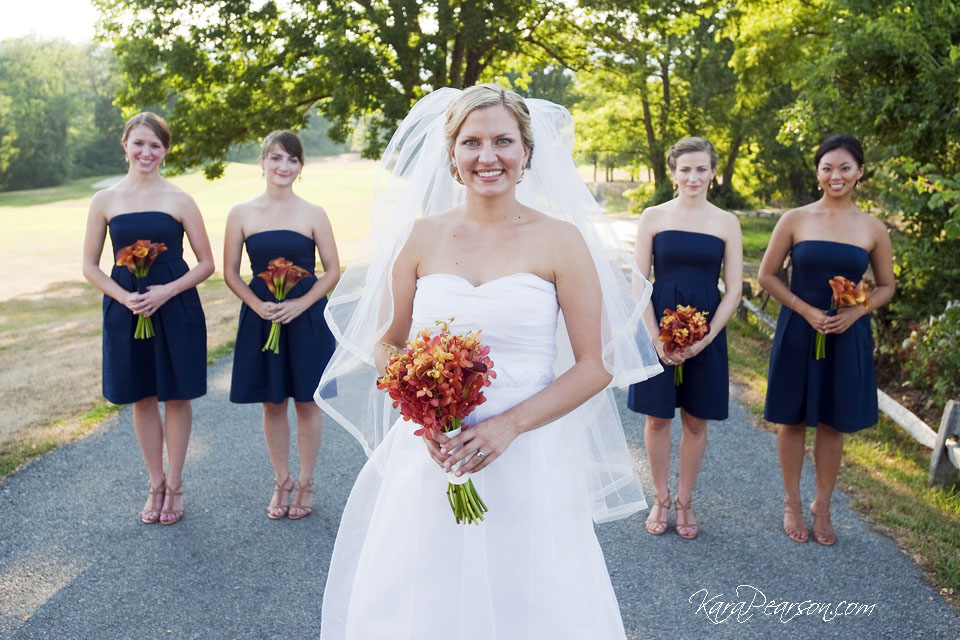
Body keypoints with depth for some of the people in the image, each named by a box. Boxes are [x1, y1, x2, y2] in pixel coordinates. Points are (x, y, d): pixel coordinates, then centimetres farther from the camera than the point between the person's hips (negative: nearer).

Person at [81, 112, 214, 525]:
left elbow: (206, 263, -1)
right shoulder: (105, 201, 2)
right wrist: (124, 297, -11)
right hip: (126, 310, 2)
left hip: (175, 308, -2)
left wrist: (166, 291, -15)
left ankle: (174, 484, 23)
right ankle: (155, 484, 26)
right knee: (141, 398, 11)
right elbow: (90, 266, 5)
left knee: (176, 396, 7)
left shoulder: (179, 200, -3)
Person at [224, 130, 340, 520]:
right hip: (261, 317, 1)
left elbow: (332, 270, -1)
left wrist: (299, 304, -13)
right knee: (272, 403, 10)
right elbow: (231, 272, 4)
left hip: (306, 317, -1)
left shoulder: (313, 215, -3)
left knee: (306, 401, 7)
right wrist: (258, 305, -11)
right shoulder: (241, 215, 1)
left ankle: (305, 483, 23)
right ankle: (281, 482, 26)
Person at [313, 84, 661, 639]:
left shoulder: (560, 239, -4)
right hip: (428, 458, 2)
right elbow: (384, 348, 9)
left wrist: (509, 426, -15)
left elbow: (596, 365, -4)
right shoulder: (421, 237, 2)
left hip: (527, 462, -2)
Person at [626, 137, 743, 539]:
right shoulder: (653, 217, 0)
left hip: (706, 332, 1)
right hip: (658, 329, -1)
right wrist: (657, 339, -11)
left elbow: (733, 290, 0)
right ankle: (661, 499, 24)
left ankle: (684, 502, 26)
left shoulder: (727, 223, 2)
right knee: (657, 417, 6)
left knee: (696, 421, 9)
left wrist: (704, 339, -11)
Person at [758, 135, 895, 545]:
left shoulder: (873, 229, 0)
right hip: (798, 333, -1)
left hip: (847, 337, 1)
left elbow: (886, 286, 9)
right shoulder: (795, 220, -4)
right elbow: (766, 275, -1)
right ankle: (792, 503, 25)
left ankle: (822, 507, 28)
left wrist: (855, 312, -10)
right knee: (792, 419, 8)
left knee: (834, 423, 11)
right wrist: (807, 310, -12)